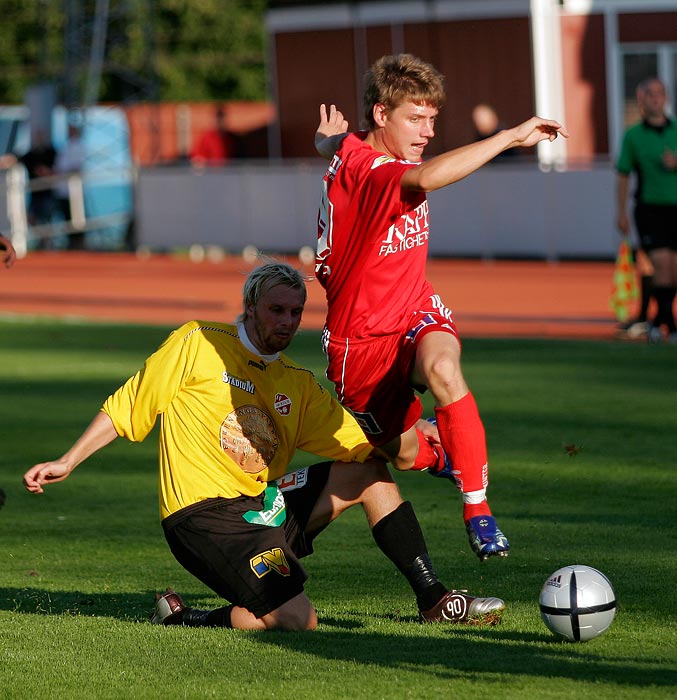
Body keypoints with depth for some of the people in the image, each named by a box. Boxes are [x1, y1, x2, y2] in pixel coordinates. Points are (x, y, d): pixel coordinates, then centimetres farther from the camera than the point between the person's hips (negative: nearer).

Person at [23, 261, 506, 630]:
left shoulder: (299, 386, 15)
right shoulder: (197, 345, -2)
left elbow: (362, 443, 13)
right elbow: (127, 407, 2)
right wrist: (67, 462, -1)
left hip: (264, 506, 7)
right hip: (203, 515, -7)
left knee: (372, 471, 7)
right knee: (298, 620, -24)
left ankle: (434, 599, 11)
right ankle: (183, 618, -4)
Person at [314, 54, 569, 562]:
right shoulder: (361, 167, -25)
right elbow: (424, 179, -47)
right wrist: (511, 136, -47)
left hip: (416, 314, 5)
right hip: (362, 339, -5)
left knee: (442, 369, -32)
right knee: (406, 454, 12)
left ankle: (478, 508, -30)